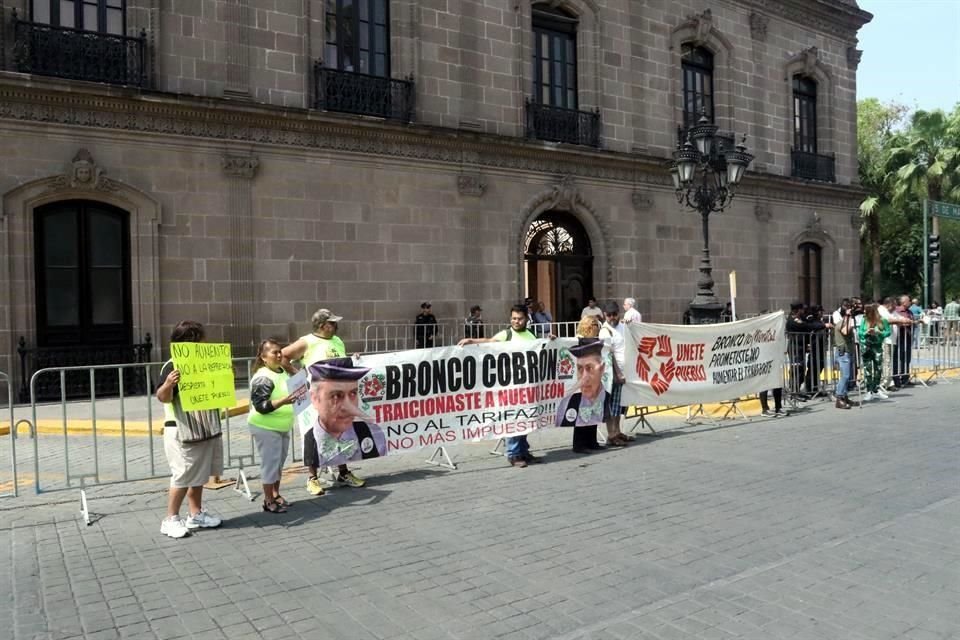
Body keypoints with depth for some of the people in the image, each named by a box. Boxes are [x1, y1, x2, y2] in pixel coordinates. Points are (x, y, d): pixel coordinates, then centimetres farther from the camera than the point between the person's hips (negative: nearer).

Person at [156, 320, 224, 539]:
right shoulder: (172, 367, -14)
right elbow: (163, 397, -18)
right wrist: (168, 385, -39)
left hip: (207, 429, 7)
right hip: (182, 432, -7)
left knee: (199, 475, 15)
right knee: (183, 477, -1)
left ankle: (196, 514, 26)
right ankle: (171, 519, 13)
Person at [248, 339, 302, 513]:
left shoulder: (282, 372, 7)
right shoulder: (262, 378, -21)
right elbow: (261, 406, -26)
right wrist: (283, 401, -34)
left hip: (282, 427, 9)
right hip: (265, 428, -9)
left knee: (279, 462, 16)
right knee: (270, 463, -2)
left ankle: (276, 495, 29)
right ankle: (268, 501, 9)